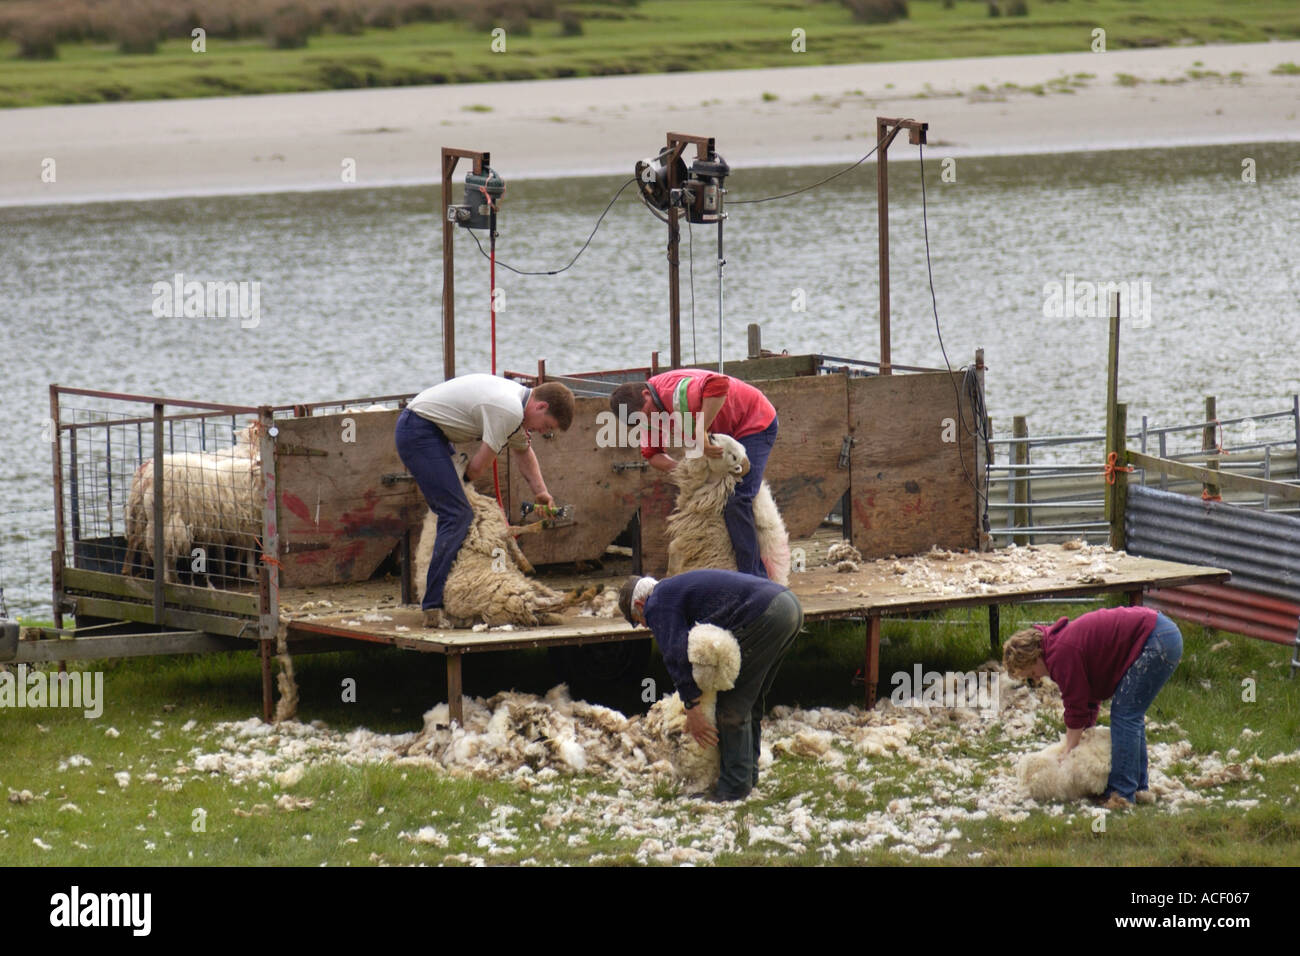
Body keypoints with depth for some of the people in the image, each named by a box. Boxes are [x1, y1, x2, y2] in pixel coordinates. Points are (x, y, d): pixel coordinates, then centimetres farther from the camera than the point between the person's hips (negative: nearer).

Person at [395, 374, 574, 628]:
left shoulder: (517, 403, 12)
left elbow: (522, 450, 30)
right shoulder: (508, 410, -21)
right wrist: (458, 480, 5)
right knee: (457, 515, -15)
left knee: (453, 513, 14)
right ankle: (434, 608, -20)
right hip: (418, 432, -11)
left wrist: (541, 492, 19)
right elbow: (480, 465, -15)